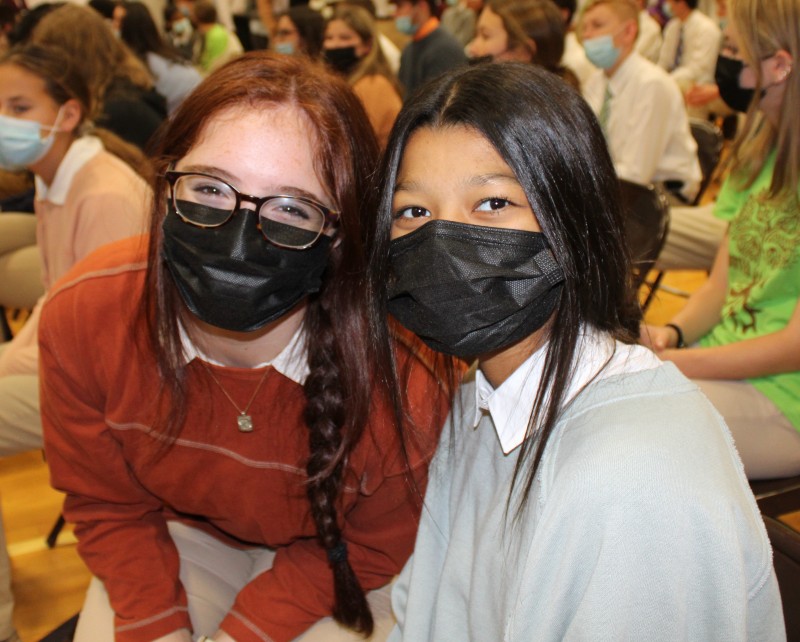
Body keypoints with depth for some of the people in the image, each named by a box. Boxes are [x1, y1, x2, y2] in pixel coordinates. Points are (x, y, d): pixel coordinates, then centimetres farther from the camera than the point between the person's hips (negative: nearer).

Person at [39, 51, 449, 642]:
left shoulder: (396, 387, -36)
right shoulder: (83, 316, -27)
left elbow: (369, 547, -14)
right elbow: (108, 505, -8)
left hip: (333, 567, -1)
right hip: (182, 537, 2)